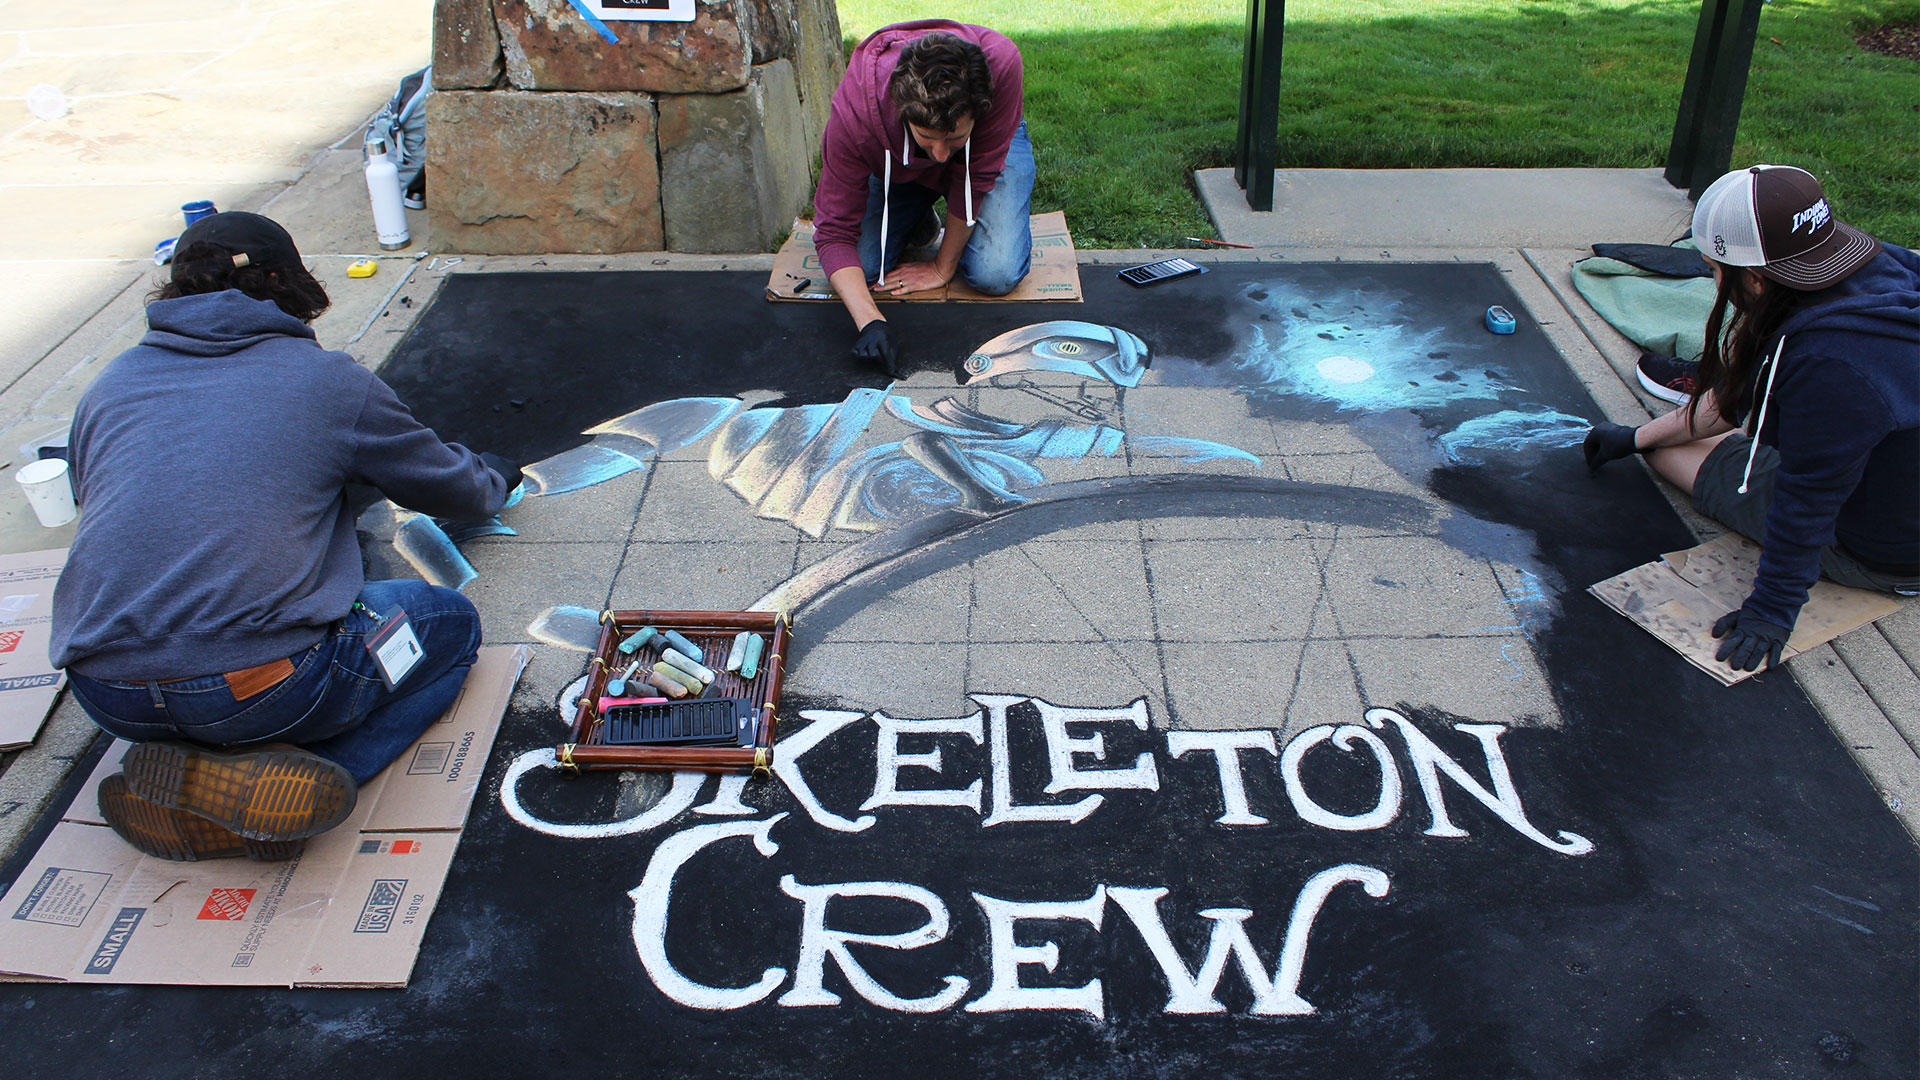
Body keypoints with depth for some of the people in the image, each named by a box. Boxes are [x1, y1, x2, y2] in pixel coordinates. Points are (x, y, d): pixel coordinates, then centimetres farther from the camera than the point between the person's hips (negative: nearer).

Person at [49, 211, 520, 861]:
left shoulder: (109, 387, 16)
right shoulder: (330, 380, 5)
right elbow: (451, 491, 18)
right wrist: (493, 480, 43)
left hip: (106, 697, 7)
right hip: (258, 686, -6)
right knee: (451, 622, 18)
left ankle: (185, 762, 6)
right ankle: (266, 775, -5)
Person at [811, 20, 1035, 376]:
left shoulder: (1001, 62, -42)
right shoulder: (854, 112, -39)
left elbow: (978, 174, -28)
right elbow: (834, 233, -32)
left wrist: (943, 268, -20)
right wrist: (869, 320, -46)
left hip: (988, 151, -1)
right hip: (896, 166, 1)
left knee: (996, 275, -23)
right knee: (859, 270, -17)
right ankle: (920, 221, 15)